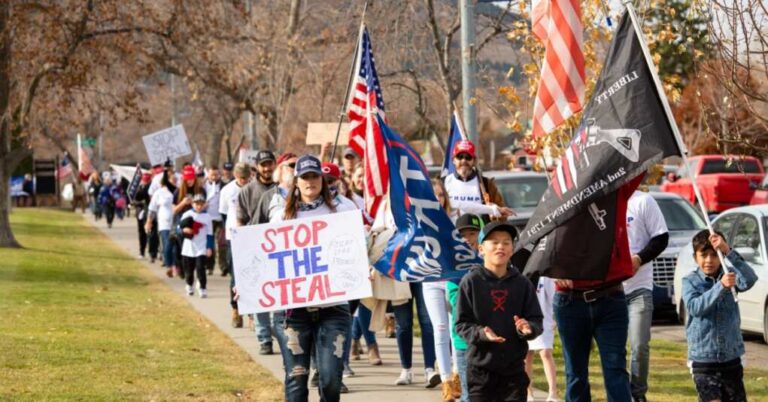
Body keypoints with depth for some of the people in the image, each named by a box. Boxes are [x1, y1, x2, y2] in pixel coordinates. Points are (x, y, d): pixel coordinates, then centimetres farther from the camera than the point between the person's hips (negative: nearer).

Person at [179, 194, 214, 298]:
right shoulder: (187, 215, 2)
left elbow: (209, 234, 4)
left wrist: (209, 247, -1)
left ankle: (202, 288, -7)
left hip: (202, 249, -1)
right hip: (188, 248, 1)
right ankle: (189, 286, 30)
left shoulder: (207, 217, 1)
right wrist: (184, 230, -18)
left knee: (200, 268, -11)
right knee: (188, 269, 9)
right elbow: (180, 228, 6)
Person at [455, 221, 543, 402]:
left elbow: (536, 320, 5)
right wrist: (481, 333, -21)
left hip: (513, 366, 2)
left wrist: (527, 328, -17)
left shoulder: (522, 284, 4)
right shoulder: (471, 281, -3)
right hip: (481, 365, -2)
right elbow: (462, 324, -3)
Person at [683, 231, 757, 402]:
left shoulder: (730, 276, 2)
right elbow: (695, 307, -20)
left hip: (731, 355, 2)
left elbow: (750, 280, -20)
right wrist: (721, 286, -31)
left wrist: (728, 252, -29)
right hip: (703, 357, -2)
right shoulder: (690, 281, -2)